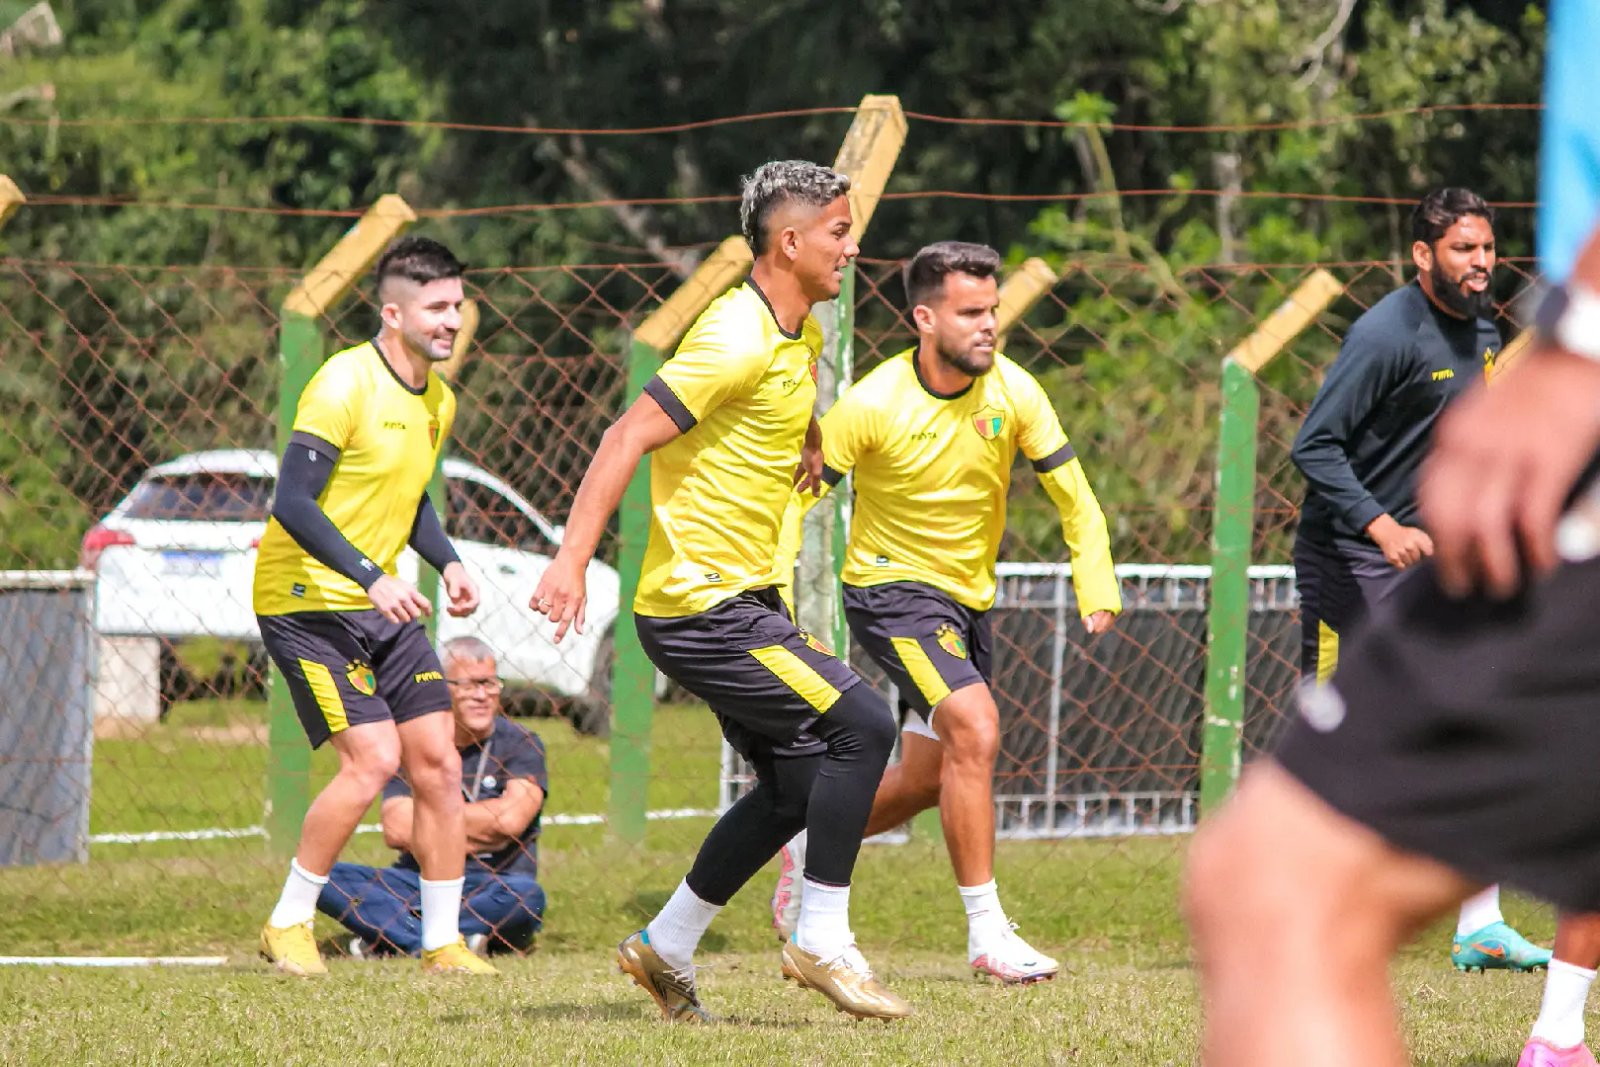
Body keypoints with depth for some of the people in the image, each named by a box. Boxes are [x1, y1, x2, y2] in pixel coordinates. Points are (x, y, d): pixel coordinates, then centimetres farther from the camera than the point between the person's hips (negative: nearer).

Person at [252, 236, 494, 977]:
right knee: (373, 757, -17)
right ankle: (288, 925, -2)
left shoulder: (437, 400, 10)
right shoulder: (345, 383, -16)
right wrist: (370, 577, -29)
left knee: (437, 761, 0)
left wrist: (448, 563, 7)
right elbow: (292, 502, -21)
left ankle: (442, 943, 8)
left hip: (383, 608, 8)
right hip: (307, 602, -8)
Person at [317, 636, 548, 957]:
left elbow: (512, 818, -15)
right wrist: (473, 838, -9)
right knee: (323, 877, -20)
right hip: (418, 880, 2)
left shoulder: (520, 744, 3)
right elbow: (396, 830, -5)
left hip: (492, 888, -2)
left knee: (526, 895, -38)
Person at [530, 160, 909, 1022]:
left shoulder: (801, 333, 11)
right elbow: (628, 437, -23)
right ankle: (822, 941, -8)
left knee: (796, 788, 11)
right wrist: (570, 560, -29)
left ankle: (666, 948, 20)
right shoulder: (738, 340, -19)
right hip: (700, 604, -10)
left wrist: (808, 436, 21)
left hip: (740, 601, 10)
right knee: (862, 725, -15)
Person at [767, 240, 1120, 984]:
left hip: (968, 598, 6)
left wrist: (1097, 588, -16)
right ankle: (987, 934, -21)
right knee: (976, 728, -25)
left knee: (927, 781, 13)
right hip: (891, 587, -6)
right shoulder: (873, 406, -19)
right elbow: (796, 497, -13)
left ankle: (813, 845, 41)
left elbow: (1073, 497, -3)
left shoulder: (1012, 393, -8)